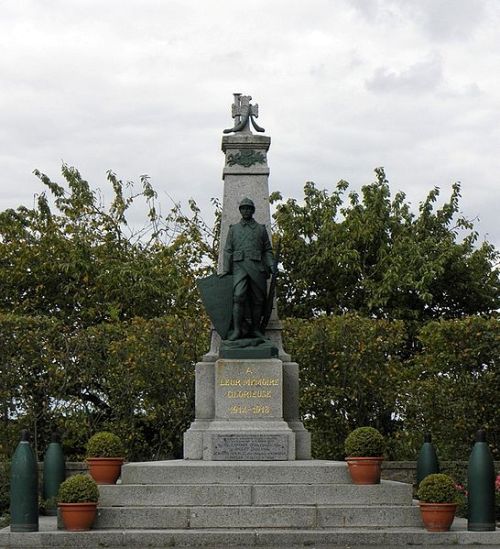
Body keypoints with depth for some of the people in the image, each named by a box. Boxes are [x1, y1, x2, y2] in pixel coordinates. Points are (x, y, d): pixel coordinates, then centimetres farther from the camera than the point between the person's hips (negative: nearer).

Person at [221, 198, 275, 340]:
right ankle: (237, 330, -22)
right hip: (239, 267, -2)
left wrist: (272, 266, -1)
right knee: (239, 296, -18)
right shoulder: (233, 229, 16)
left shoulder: (261, 229, 17)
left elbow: (267, 250, 13)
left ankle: (255, 329, 6)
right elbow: (228, 251, 11)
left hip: (257, 267, 2)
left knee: (258, 299, -1)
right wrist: (226, 269, 1)